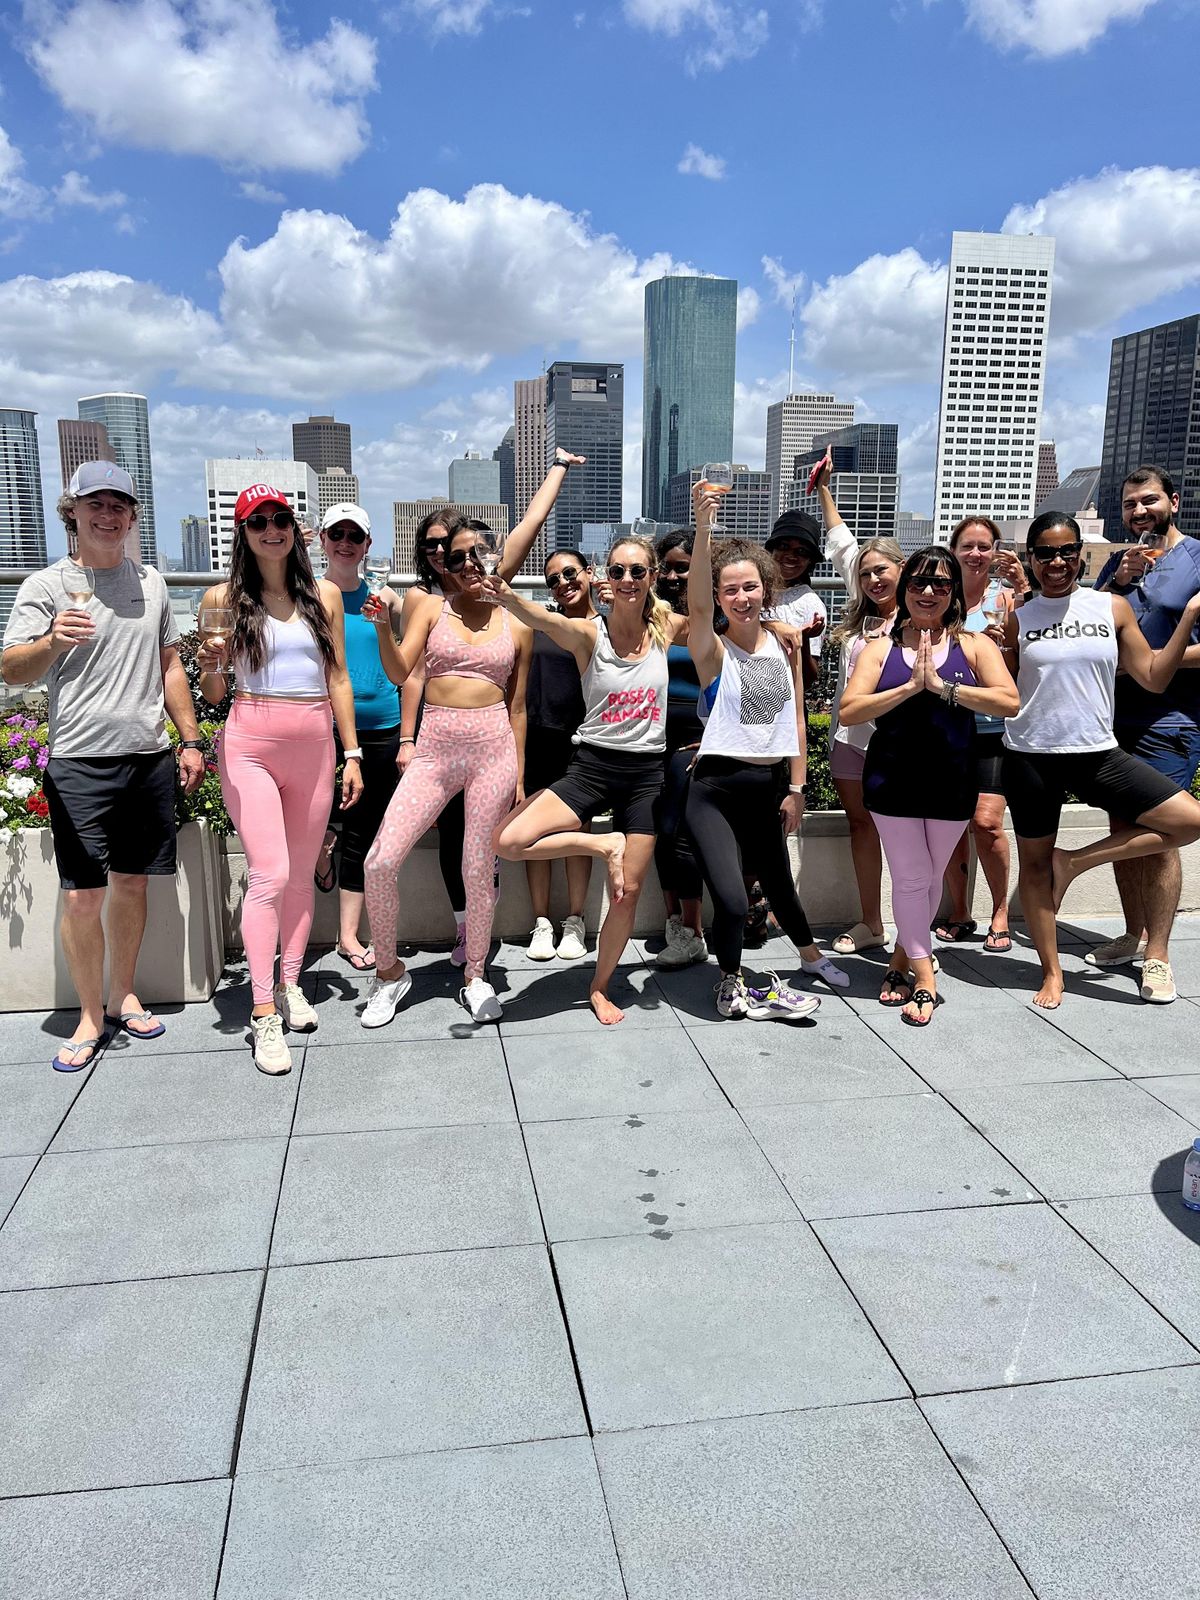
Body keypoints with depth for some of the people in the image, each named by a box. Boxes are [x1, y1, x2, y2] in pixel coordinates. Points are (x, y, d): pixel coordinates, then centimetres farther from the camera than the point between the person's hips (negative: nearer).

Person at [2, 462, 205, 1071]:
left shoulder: (149, 582, 12)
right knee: (82, 896, -4)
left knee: (132, 882, 11)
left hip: (150, 758, 4)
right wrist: (52, 641, -34)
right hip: (80, 762, -4)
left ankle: (124, 997, 26)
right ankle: (91, 1017, 11)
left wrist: (191, 740, 13)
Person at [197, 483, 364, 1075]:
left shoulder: (324, 595, 8)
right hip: (250, 744, -3)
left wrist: (352, 754, 7)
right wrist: (212, 665, -17)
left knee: (302, 875, 9)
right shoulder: (223, 599, 2)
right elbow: (212, 695, 6)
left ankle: (290, 984, 24)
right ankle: (263, 1014, -4)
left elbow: (338, 677, 10)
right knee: (270, 874, -11)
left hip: (314, 745, 3)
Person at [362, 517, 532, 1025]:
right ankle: (389, 971, 14)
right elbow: (399, 672, -5)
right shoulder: (432, 607, 7)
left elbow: (517, 706, 12)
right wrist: (382, 626, -23)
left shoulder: (516, 625, 9)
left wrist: (519, 774, 9)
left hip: (493, 747, 0)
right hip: (435, 749, 0)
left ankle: (475, 976, 24)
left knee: (478, 870, 3)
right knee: (380, 862, -8)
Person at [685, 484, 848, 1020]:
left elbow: (796, 718, 9)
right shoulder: (712, 649, -8)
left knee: (778, 882, 21)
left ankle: (810, 955, 50)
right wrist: (703, 526, -41)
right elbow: (695, 603, -29)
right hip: (717, 787, -4)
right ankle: (731, 988, 11)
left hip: (771, 784, 4)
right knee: (732, 901, -16)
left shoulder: (786, 644, 6)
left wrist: (796, 788, 5)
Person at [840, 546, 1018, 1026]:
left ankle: (903, 958, 32)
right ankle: (924, 979, 13)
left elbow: (1008, 702, -12)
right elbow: (849, 712, -9)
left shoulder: (973, 645, 1)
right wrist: (909, 687, -19)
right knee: (910, 878, 2)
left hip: (951, 782, 1)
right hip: (892, 780, -1)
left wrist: (942, 685, -20)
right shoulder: (882, 647, 2)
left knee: (929, 876, 12)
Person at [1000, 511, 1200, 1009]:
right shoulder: (1016, 618, 3)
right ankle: (1052, 972, 22)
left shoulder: (1114, 607, 4)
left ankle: (1074, 861, 4)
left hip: (1098, 753, 2)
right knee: (1034, 862, 5)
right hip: (1031, 756, -1)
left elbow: (1153, 678, 4)